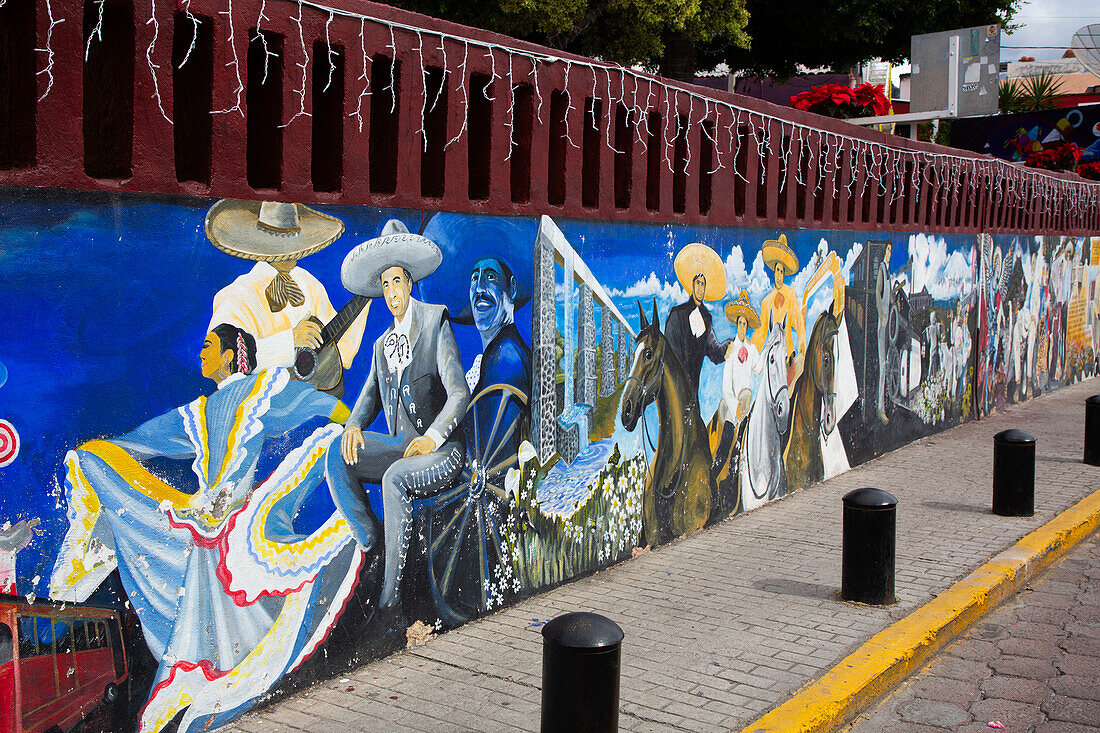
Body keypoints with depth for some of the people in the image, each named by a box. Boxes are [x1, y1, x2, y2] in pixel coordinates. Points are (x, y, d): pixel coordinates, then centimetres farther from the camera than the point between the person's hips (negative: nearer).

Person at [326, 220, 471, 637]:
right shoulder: (382, 345, 17)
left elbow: (459, 394, -11)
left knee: (395, 478, -36)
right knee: (337, 456, -18)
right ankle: (370, 550, -16)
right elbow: (370, 397, 16)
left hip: (443, 450, -6)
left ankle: (390, 605, -32)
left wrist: (431, 438, -25)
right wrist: (353, 426, -8)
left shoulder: (436, 326, -4)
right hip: (400, 445, 6)